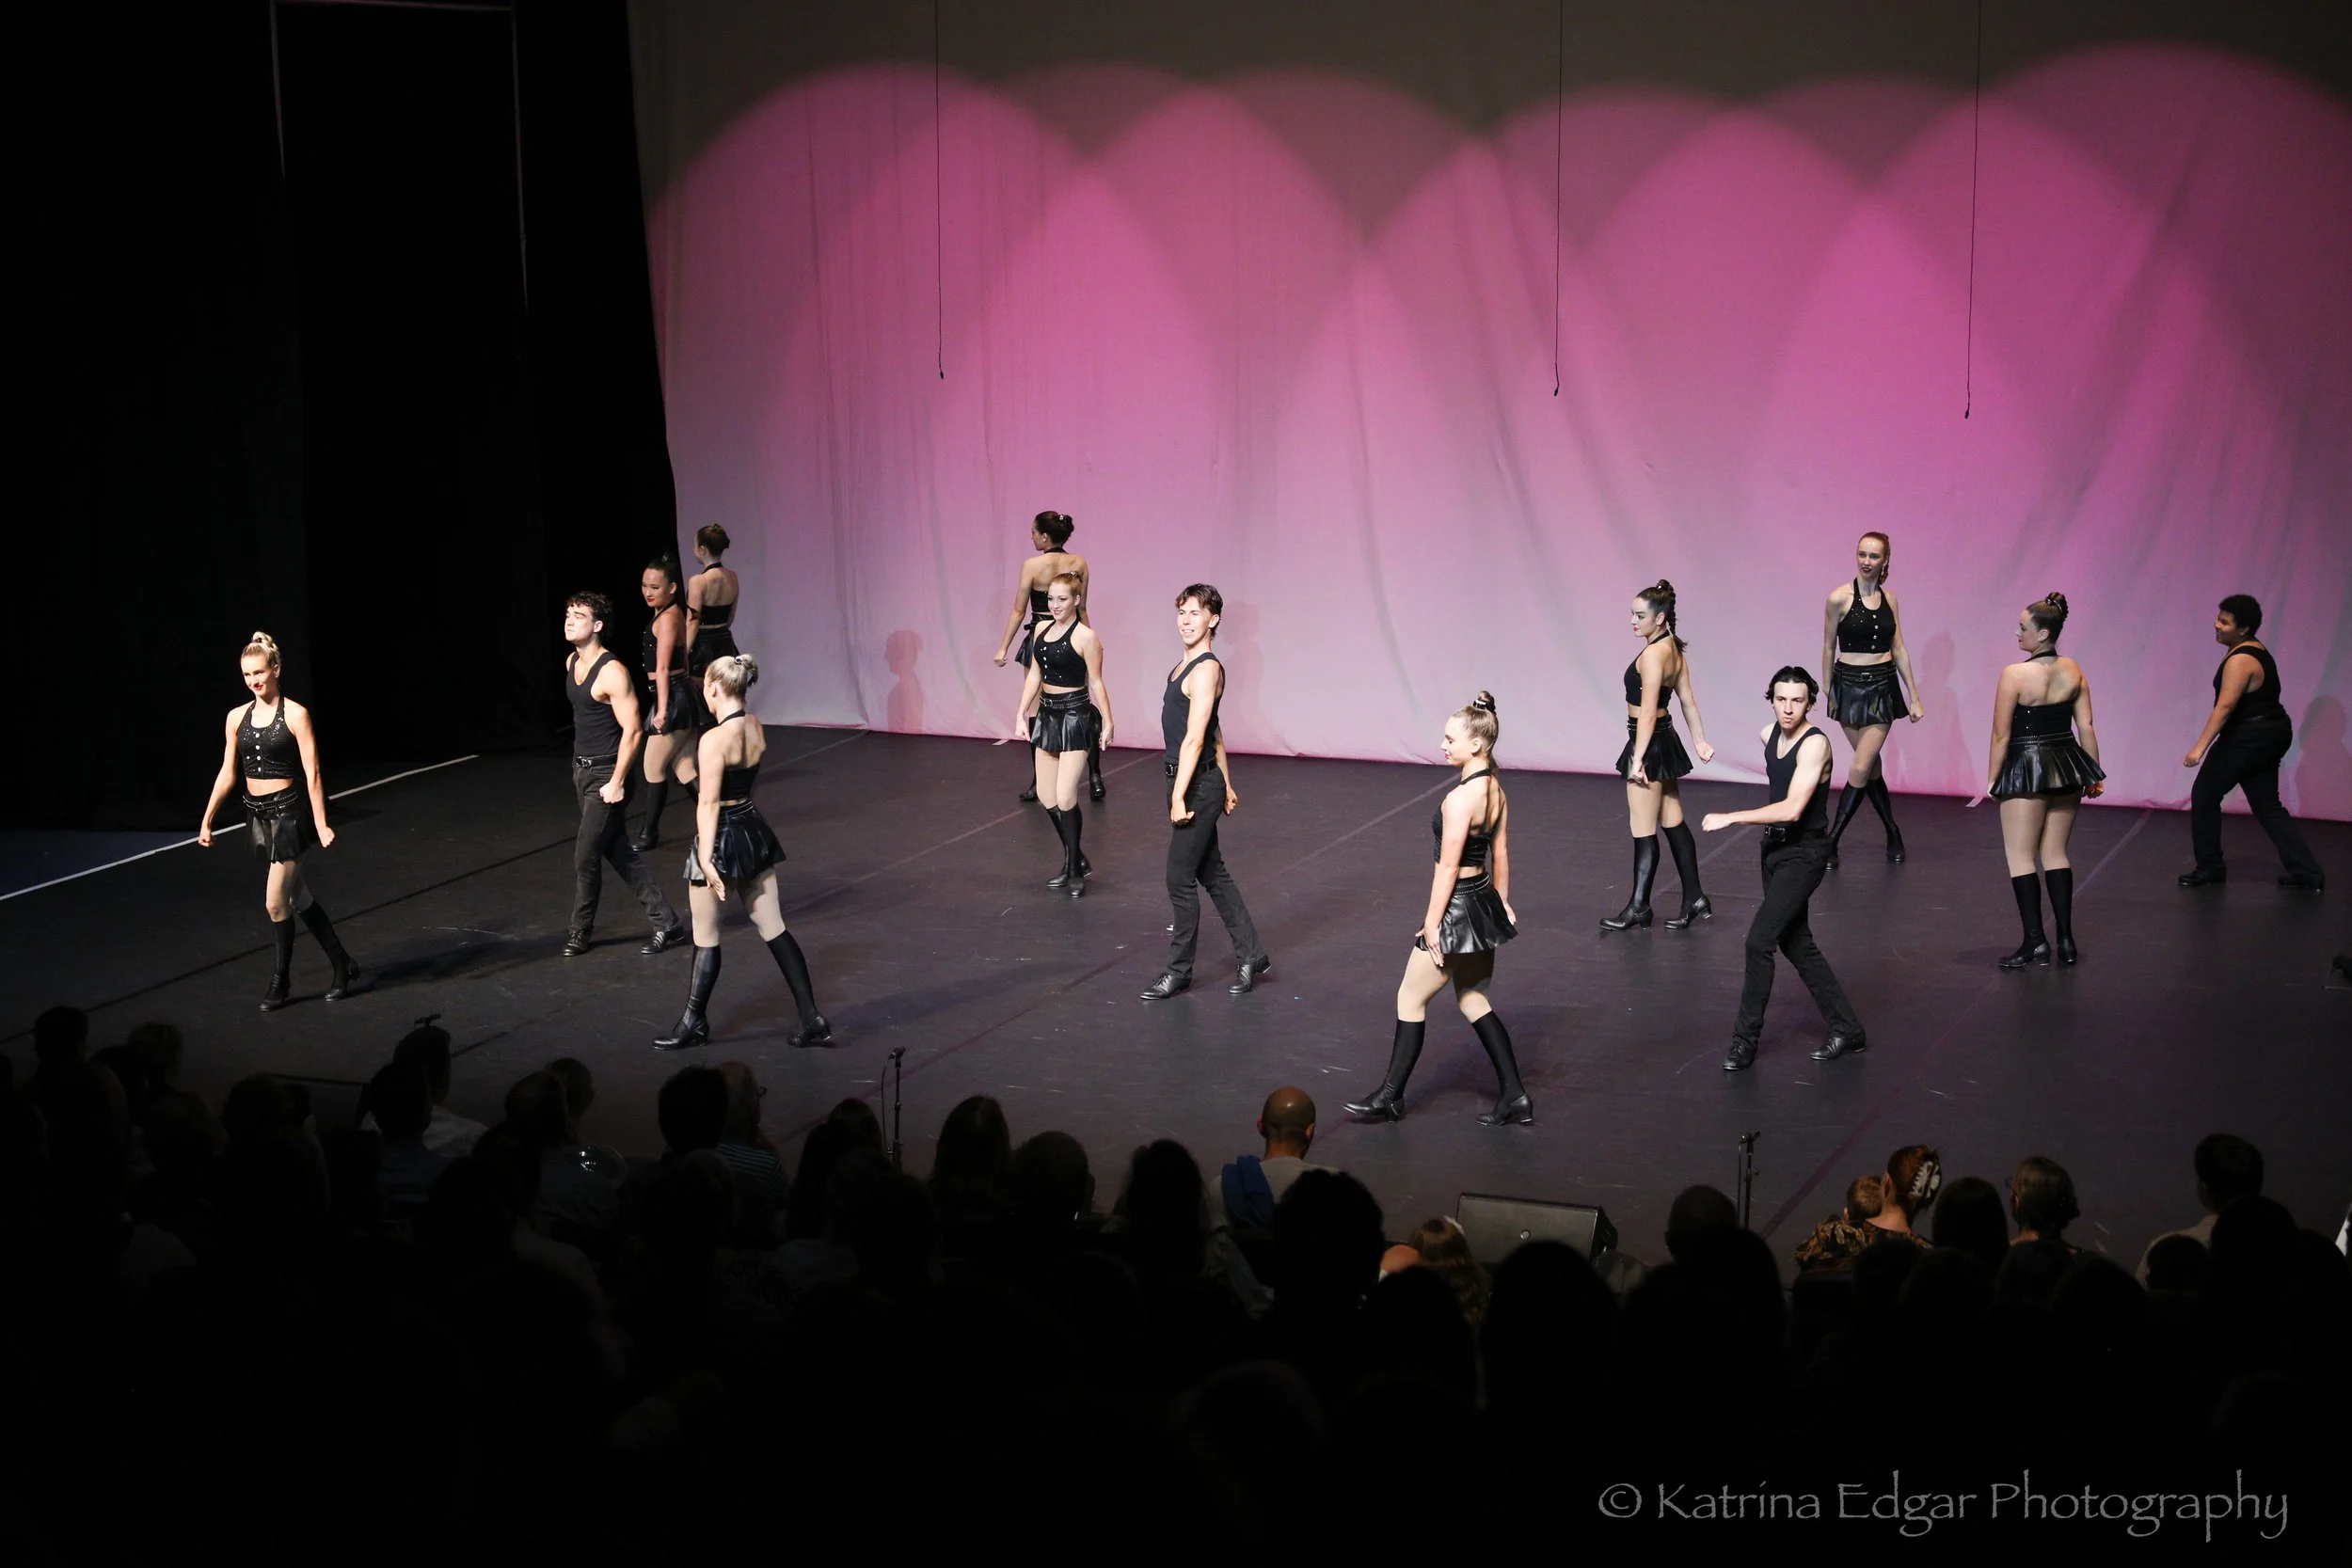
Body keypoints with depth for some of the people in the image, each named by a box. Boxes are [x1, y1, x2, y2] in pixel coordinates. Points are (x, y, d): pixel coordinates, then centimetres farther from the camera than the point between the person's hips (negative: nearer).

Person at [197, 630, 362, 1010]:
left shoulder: (295, 715, -9)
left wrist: (321, 825, -14)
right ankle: (343, 967, 21)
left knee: (276, 903, -8)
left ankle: (281, 979, 8)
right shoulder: (237, 717, 6)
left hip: (287, 811, -6)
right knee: (298, 896, 11)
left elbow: (311, 774, -11)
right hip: (256, 814, 6)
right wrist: (206, 820, 11)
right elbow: (227, 774, 12)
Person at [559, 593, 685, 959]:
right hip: (581, 769, 9)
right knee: (618, 852, 11)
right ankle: (666, 923, 17)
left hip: (605, 776, -9)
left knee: (585, 856, -3)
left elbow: (632, 730, -21)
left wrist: (617, 783, -20)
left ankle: (581, 930, 15)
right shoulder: (571, 662, 6)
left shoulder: (611, 673, -20)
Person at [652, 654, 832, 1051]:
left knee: (706, 938, 9)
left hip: (722, 837, -7)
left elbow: (709, 803, -22)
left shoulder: (714, 739, -22)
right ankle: (812, 1020, 10)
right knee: (773, 929, 11)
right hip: (754, 831, 7)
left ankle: (694, 1023, 23)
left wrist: (706, 858, -21)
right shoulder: (756, 726, 0)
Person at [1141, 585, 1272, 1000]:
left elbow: (1194, 739, -22)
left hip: (1198, 784, -10)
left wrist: (1178, 797, -24)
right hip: (1190, 780, 10)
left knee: (1180, 879, -1)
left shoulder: (1205, 670, -17)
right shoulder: (1185, 665, 13)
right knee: (1212, 873, 15)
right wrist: (1226, 784, 25)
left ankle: (1179, 970, 9)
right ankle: (1251, 955, 23)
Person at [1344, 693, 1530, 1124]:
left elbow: (1448, 866, -21)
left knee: (1411, 999, 6)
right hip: (1485, 903, 9)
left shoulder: (1459, 798, -24)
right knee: (1474, 1001, 19)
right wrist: (1502, 903, 20)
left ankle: (1390, 1096, 16)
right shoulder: (1496, 790, 3)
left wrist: (1432, 923, -16)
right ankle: (1513, 1096, 18)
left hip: (1457, 908, -9)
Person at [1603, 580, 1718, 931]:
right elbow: (1689, 699, 13)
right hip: (1665, 741, 10)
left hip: (1649, 744, -10)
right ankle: (1694, 899, 20)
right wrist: (1700, 741, 18)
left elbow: (1648, 712, -23)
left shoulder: (1652, 654, -20)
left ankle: (1639, 906, 8)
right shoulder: (1674, 649, 8)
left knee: (1644, 831, 0)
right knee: (1673, 824, 15)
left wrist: (1638, 759, -23)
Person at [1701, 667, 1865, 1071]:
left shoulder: (1815, 744, -21)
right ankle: (1847, 1031, 24)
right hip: (1775, 846, 9)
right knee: (1796, 944, 13)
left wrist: (1730, 818, -28)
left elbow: (1792, 809, -30)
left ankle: (1745, 1039, -4)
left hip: (1804, 853, -9)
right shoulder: (1769, 734, 3)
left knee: (1759, 940, -14)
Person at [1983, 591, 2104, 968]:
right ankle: (2065, 940, 13)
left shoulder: (2015, 674, -15)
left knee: (2020, 856, 2)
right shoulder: (2073, 671, 1)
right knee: (2056, 853, 14)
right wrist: (2094, 775, 12)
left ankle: (2035, 941, -4)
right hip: (2067, 766, 6)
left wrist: (1992, 780, -3)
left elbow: (2002, 735, -13)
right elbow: (2086, 727, 4)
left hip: (2027, 768, -6)